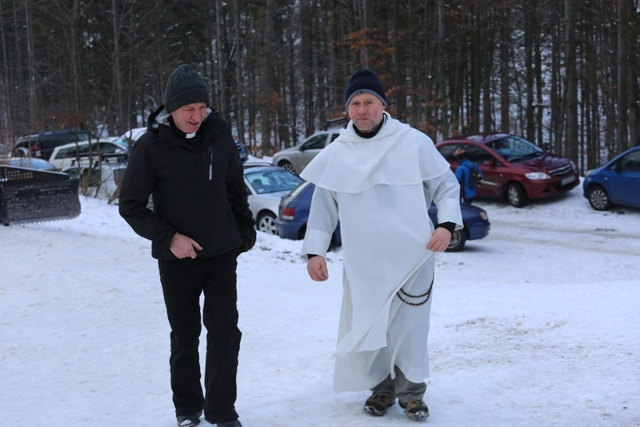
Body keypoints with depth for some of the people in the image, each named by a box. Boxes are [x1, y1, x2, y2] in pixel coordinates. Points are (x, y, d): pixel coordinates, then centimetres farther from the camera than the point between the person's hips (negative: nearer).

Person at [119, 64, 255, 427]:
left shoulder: (219, 134, -3)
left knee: (226, 331, 0)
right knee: (185, 337, 9)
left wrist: (246, 229, 12)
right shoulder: (152, 146, -12)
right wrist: (167, 237, -16)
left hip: (222, 253, 2)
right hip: (178, 259, -2)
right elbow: (131, 205, -7)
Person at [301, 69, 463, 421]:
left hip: (412, 256, -2)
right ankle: (381, 387, 27)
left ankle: (411, 392, 18)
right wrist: (314, 251, 1)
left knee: (408, 328, -1)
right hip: (363, 261, 2)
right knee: (366, 329, 6)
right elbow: (323, 207, 9)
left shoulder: (414, 143, -3)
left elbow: (446, 185, 3)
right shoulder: (335, 155, 4)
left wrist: (447, 224, -12)